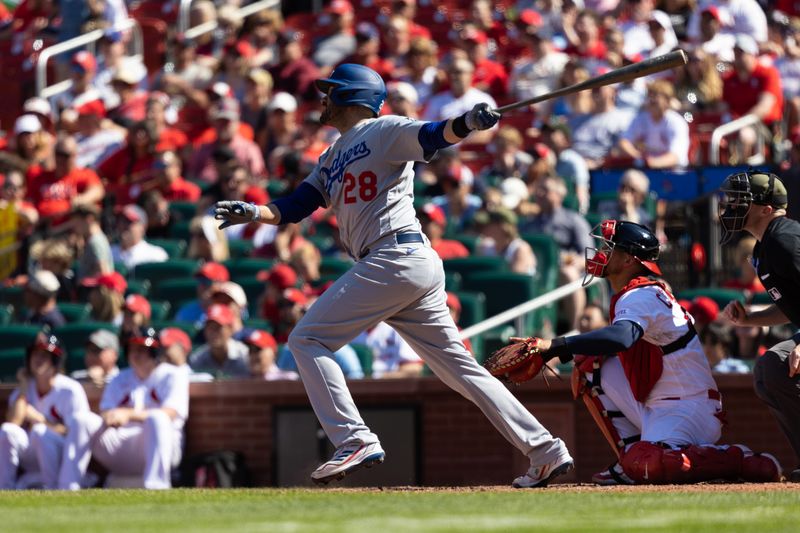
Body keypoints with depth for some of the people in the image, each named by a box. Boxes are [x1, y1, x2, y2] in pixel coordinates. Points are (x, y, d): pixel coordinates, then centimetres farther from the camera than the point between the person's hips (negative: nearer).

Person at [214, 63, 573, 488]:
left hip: (397, 258, -9)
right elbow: (295, 207, 21)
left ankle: (355, 441, -16)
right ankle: (546, 451, 5)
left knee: (307, 340, -7)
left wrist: (466, 123, -37)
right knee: (460, 368, 7)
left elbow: (432, 136, -16)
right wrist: (253, 213, 1)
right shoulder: (332, 158, 27)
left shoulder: (383, 131, 1)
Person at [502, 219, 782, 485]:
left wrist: (556, 345, -41)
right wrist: (556, 353, 4)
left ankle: (742, 460, -16)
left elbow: (622, 337, -38)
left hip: (690, 408, -10)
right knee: (590, 365, 5)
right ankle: (633, 456, 5)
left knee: (644, 466, -33)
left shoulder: (641, 296, -17)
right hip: (655, 410, 10)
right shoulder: (628, 295, 15)